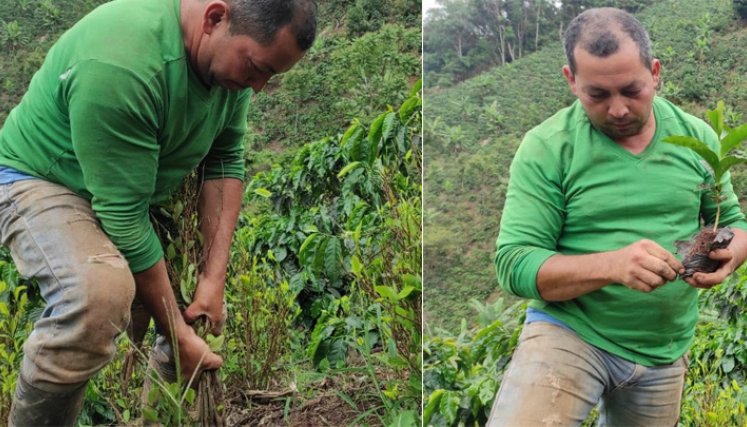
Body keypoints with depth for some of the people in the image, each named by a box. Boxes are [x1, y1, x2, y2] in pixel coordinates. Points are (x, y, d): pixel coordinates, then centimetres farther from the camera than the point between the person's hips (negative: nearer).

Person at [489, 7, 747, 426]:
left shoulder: (697, 137, 0)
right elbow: (514, 264, -16)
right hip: (568, 332, -4)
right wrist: (612, 265, -32)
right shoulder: (547, 147, -13)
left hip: (664, 352, 5)